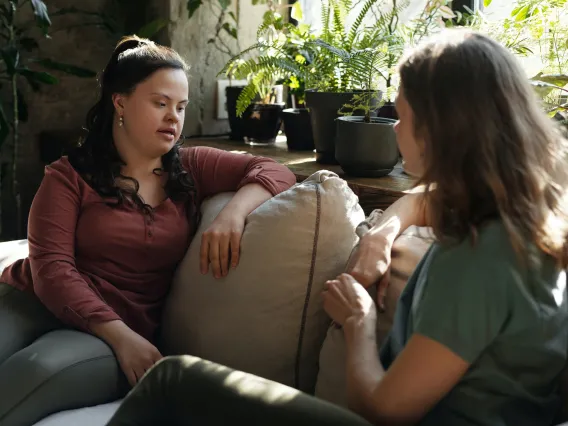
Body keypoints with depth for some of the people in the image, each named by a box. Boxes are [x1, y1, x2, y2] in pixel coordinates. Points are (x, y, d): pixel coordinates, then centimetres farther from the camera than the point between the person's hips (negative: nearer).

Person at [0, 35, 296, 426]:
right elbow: (50, 267, -8)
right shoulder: (69, 176, 3)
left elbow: (275, 172, 4)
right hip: (35, 303, 0)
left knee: (38, 369, -33)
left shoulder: (193, 169, 11)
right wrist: (120, 335, -21)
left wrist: (233, 213, -18)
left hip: (128, 328, 1)